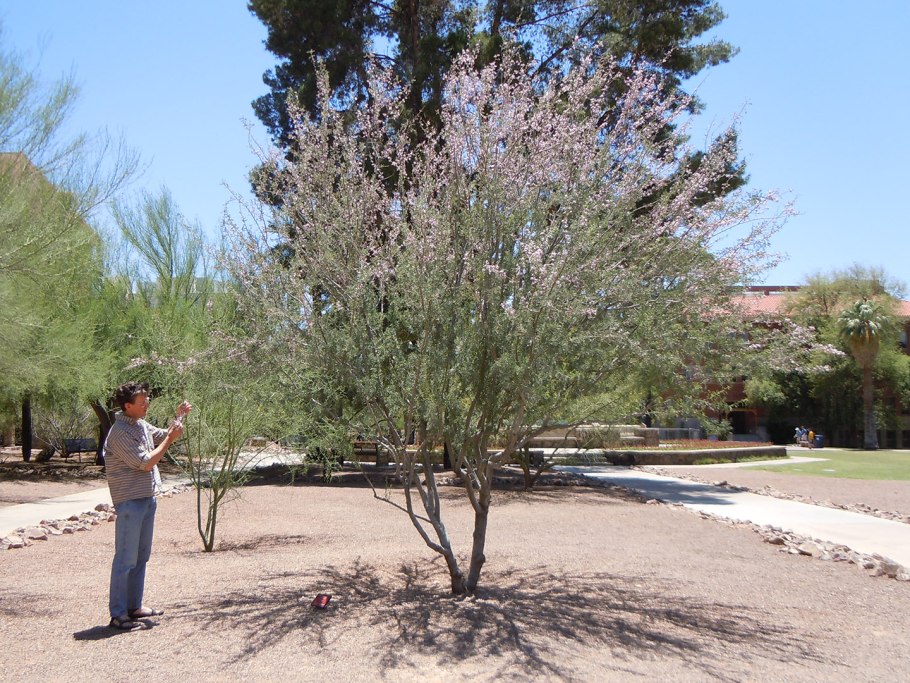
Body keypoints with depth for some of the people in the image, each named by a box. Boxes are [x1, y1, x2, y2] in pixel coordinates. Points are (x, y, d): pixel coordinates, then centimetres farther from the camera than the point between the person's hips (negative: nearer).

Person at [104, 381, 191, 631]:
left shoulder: (141, 425, 10)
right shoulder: (120, 432, -18)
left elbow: (162, 436, 26)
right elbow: (145, 463, -21)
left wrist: (178, 417, 9)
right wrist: (170, 439, -14)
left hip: (147, 499, 10)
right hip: (130, 501, -9)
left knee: (141, 556, 15)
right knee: (126, 559, -5)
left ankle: (134, 606, 25)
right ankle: (118, 615, 1)